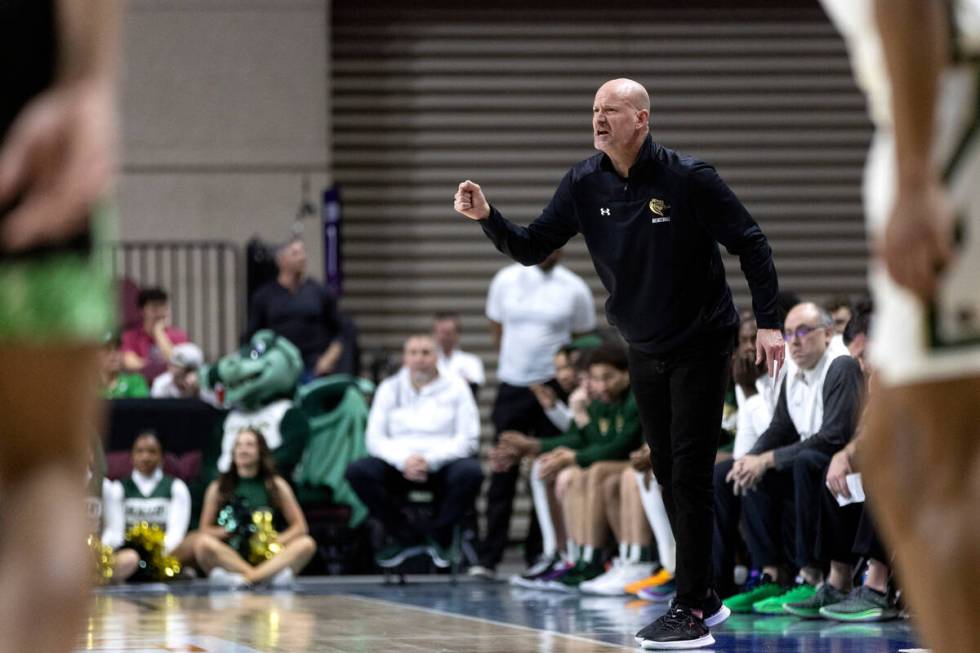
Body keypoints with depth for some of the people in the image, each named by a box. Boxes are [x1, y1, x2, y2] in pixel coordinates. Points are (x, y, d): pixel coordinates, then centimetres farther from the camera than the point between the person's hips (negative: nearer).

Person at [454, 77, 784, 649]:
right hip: (644, 351, 6)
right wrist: (488, 217, -19)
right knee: (668, 475, 10)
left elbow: (751, 243, -12)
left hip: (701, 346, -6)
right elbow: (532, 248, -1)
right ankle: (704, 595, 22)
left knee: (690, 476, -10)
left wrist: (769, 322, -17)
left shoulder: (688, 179, -18)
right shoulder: (585, 185, -4)